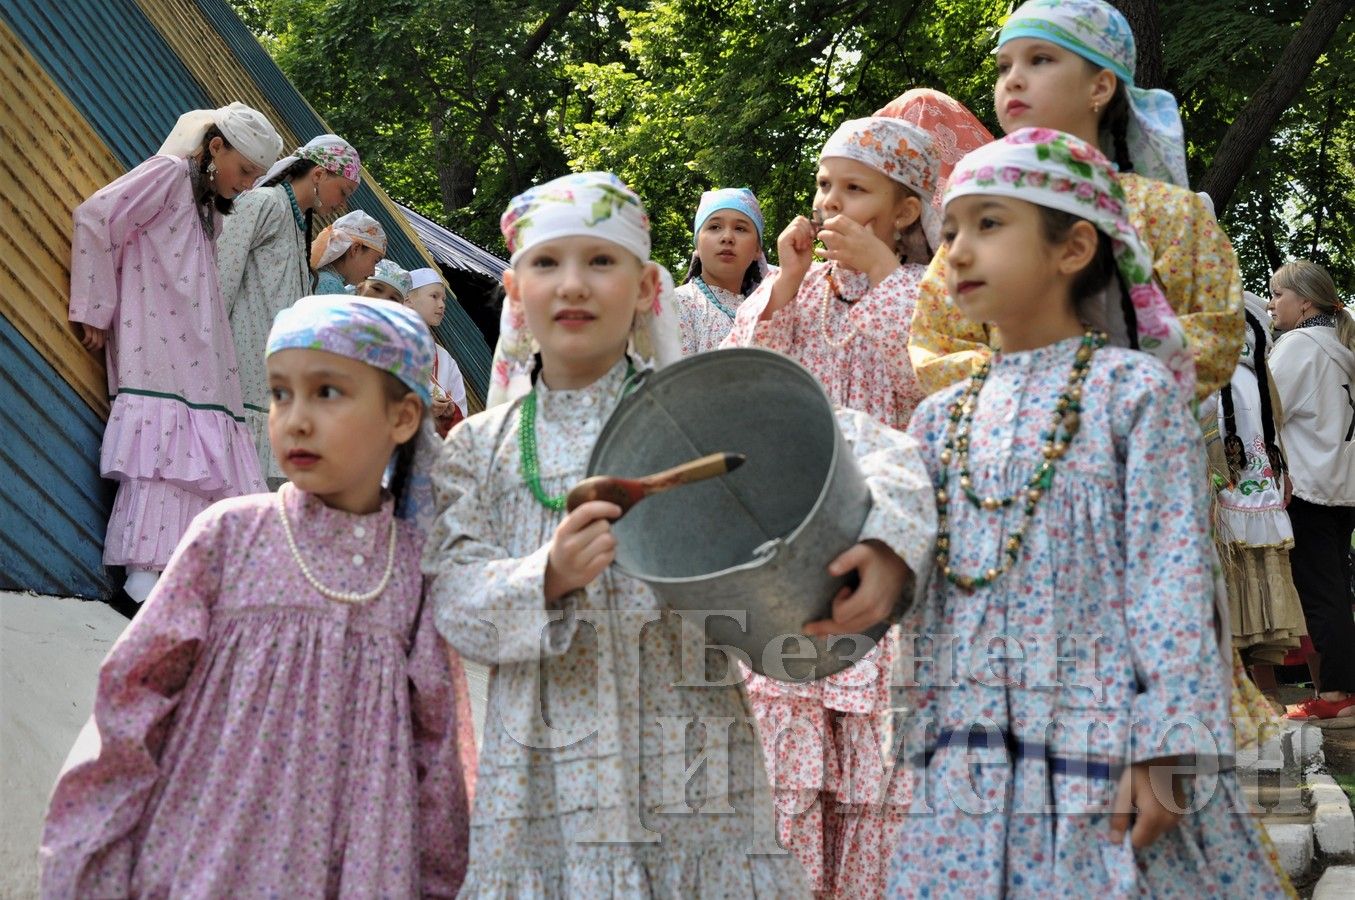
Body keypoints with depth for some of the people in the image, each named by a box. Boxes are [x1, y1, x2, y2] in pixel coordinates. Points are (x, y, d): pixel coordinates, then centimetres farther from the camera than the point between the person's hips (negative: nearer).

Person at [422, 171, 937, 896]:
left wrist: (884, 544, -22)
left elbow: (865, 446, -2)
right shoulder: (479, 448, 8)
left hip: (693, 767, -1)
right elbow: (454, 592, -2)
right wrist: (547, 579, -21)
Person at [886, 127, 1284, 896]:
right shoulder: (941, 419, 11)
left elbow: (1172, 579, -9)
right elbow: (923, 599, 13)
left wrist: (1163, 749, -14)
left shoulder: (1133, 391, -4)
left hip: (1107, 759, -5)